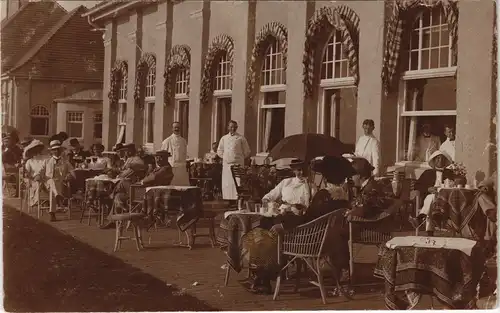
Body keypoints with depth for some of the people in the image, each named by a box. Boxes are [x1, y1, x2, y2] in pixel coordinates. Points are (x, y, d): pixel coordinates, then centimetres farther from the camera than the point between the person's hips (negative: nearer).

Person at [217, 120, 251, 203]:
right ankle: (229, 199, 5)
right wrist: (225, 157, 10)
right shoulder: (224, 138, 13)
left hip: (237, 163, -3)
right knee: (226, 183, 0)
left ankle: (237, 198, -10)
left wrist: (240, 158, 3)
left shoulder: (241, 138, 3)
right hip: (226, 164, 3)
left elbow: (247, 152, 7)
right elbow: (219, 151, 21)